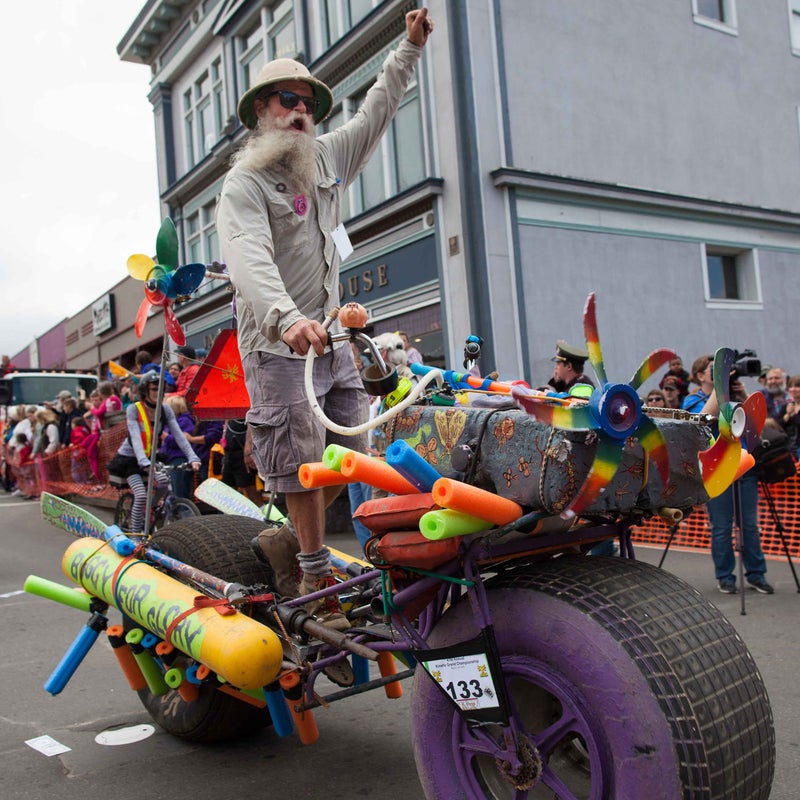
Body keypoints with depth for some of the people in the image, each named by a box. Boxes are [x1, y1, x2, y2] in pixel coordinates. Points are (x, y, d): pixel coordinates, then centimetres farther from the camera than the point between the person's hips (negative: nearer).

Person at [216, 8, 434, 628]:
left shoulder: (326, 158, 15)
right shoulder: (245, 182, -8)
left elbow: (376, 112, 27)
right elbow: (249, 258, -25)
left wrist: (410, 49, 24)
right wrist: (287, 318, -42)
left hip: (330, 334, 8)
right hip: (278, 343, -7)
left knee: (351, 450, 6)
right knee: (305, 463, -7)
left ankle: (288, 541, 21)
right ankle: (315, 574, 5)